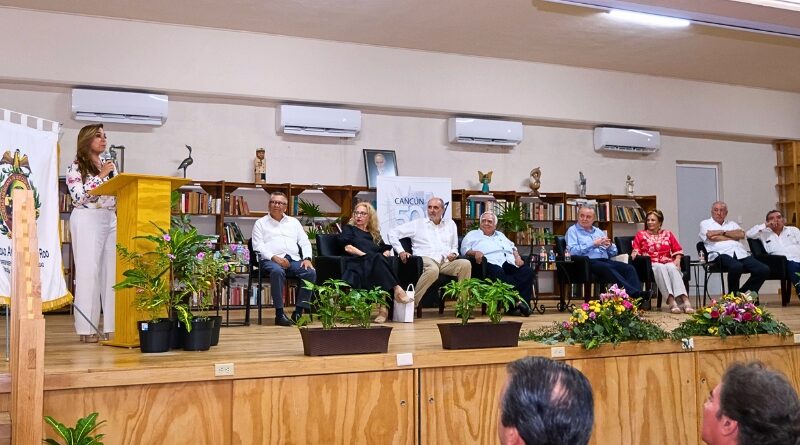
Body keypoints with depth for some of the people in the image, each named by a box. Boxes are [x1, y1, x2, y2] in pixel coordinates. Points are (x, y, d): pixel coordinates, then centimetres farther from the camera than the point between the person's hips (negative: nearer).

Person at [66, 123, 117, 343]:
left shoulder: (109, 165, 16)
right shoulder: (75, 167, -2)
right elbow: (78, 196, -14)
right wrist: (100, 176, -13)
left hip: (111, 220, 6)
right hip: (87, 220, -6)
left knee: (112, 270, 1)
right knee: (88, 271, -6)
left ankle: (112, 325, 5)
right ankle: (87, 328, -2)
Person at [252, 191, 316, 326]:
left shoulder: (294, 222, 24)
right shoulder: (261, 223, 14)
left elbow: (305, 242, 18)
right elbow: (258, 246, 1)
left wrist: (307, 258, -3)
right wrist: (274, 257, -15)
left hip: (293, 259, 3)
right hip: (271, 260, -3)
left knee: (311, 272, -27)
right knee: (277, 271, -39)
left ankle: (299, 312, -24)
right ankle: (279, 313, -34)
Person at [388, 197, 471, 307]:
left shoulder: (450, 224, 26)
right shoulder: (417, 224, 14)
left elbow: (454, 246, 32)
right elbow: (392, 233, 13)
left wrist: (454, 253, 7)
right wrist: (400, 251, 0)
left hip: (446, 262, 4)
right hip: (426, 259, -4)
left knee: (466, 264, -28)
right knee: (433, 270, -41)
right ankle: (412, 303, -36)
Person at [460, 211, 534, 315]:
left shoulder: (500, 235, 37)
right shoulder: (472, 235, 22)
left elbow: (513, 248, 33)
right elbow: (465, 250, 7)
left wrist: (517, 257, 11)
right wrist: (475, 252, -14)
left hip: (510, 263, 5)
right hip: (492, 263, -5)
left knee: (528, 271, -24)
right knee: (498, 273, -42)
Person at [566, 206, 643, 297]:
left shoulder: (598, 231, 27)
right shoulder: (573, 231, 10)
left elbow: (613, 252, 25)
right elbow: (572, 251, -9)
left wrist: (610, 245, 2)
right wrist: (593, 244, -9)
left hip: (606, 260, 6)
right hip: (589, 262, -6)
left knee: (629, 268, -21)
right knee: (609, 269, -36)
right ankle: (632, 293, -50)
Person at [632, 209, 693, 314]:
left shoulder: (668, 234, 23)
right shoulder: (640, 234, 19)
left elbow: (677, 250, 17)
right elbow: (635, 251, 10)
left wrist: (677, 259, -3)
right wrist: (635, 254, -13)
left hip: (668, 263, 2)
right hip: (650, 264, -2)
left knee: (672, 268, -35)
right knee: (660, 268, -37)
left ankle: (684, 299, -50)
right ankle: (671, 300, -51)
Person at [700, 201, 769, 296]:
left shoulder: (732, 224, 30)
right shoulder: (705, 223, 18)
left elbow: (742, 234, 9)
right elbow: (711, 237, -4)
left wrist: (722, 232, 2)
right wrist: (733, 237, 7)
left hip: (740, 253, 6)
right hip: (722, 254, -5)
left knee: (764, 270, -17)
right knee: (736, 267, -39)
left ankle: (743, 293, -3)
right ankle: (733, 295, -17)